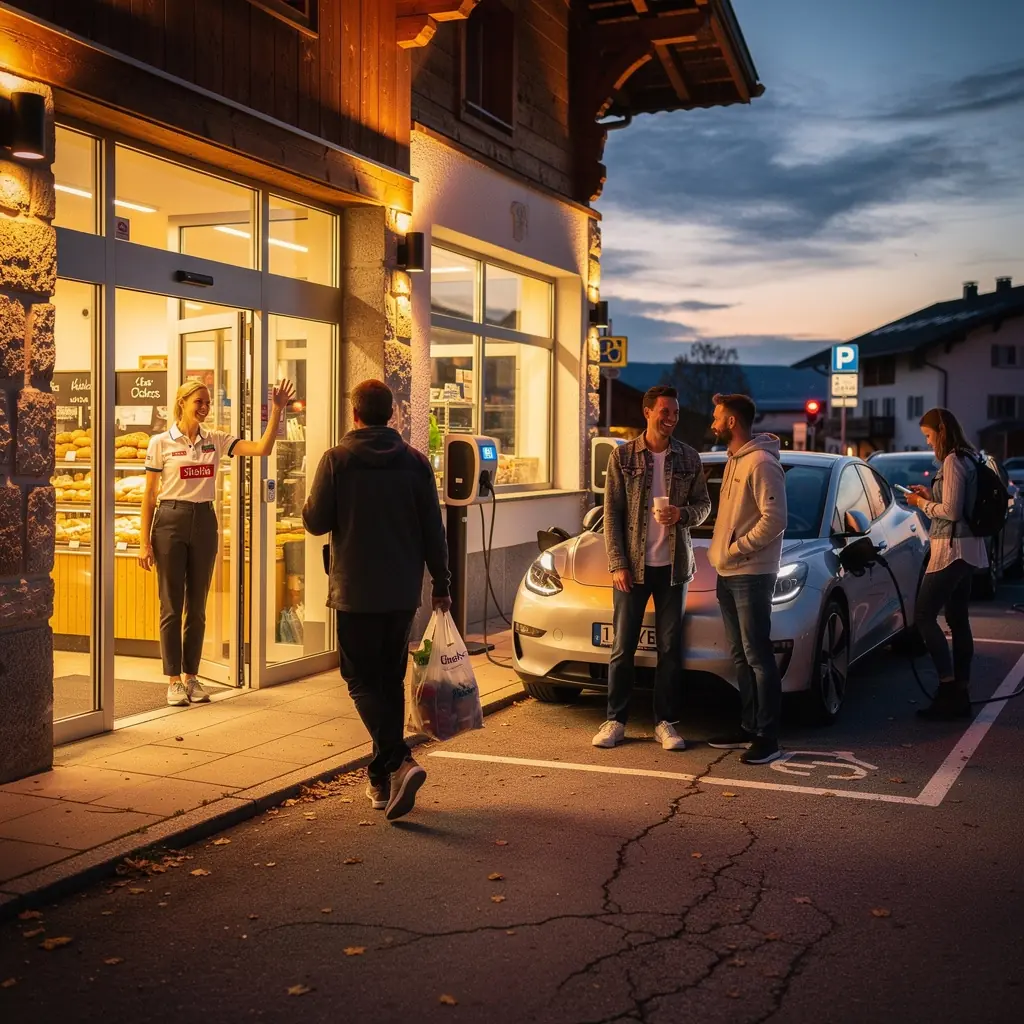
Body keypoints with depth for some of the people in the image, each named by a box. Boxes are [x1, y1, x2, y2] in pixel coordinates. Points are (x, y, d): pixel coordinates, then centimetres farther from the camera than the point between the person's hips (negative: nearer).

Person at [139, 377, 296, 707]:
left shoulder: (216, 440, 6)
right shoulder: (160, 443, -3)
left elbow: (262, 449, -4)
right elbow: (149, 495, -1)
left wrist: (276, 410, -13)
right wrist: (144, 542, -4)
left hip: (205, 522, 3)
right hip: (170, 521, -3)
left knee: (197, 606, 9)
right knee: (171, 606, 1)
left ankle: (191, 676, 18)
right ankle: (174, 680, 10)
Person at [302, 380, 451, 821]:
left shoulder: (336, 460, -8)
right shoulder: (415, 462, 1)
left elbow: (316, 522, -5)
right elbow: (433, 530, 2)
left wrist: (307, 503, 17)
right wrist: (441, 584, 11)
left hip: (355, 590, -4)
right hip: (403, 591, 4)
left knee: (363, 681, 2)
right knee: (391, 680, 14)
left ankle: (399, 763, -18)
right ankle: (383, 780, 21)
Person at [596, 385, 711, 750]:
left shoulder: (689, 458, 4)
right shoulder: (623, 456, -1)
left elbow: (704, 504, 9)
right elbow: (611, 513, -2)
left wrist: (683, 514, -14)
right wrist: (617, 564, -8)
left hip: (673, 566, 2)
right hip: (633, 565, -1)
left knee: (670, 648, 6)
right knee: (623, 647, 2)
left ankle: (666, 723, 14)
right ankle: (615, 720, 12)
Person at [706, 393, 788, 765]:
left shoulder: (761, 463, -15)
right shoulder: (734, 460, 15)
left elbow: (775, 518, -21)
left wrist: (737, 549, -17)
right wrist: (719, 550, 9)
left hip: (752, 575, -10)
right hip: (728, 574, 10)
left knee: (758, 656, -5)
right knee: (740, 655, 14)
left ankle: (767, 737, 0)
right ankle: (748, 727, 23)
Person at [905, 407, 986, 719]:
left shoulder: (952, 461, -15)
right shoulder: (968, 458, 15)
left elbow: (951, 511, -19)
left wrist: (922, 504, -5)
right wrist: (931, 496, 13)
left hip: (952, 549, -10)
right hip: (967, 549, 10)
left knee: (924, 615, -7)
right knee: (958, 620, 10)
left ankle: (948, 688, -9)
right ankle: (961, 694, 13)